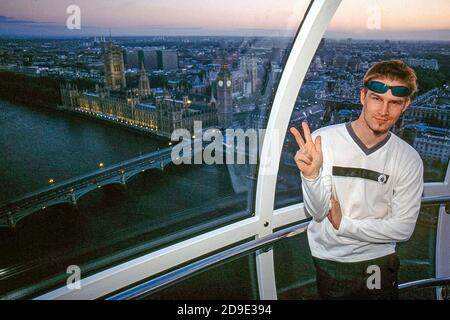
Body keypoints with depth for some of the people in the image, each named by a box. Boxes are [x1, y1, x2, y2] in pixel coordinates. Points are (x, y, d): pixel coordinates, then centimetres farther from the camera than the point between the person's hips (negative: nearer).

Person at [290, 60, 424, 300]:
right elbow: (318, 212, -19)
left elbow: (403, 228, -9)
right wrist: (311, 175, -37)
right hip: (329, 259, -1)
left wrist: (344, 224, -17)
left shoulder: (409, 160, -11)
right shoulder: (322, 140, -18)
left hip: (378, 261, 1)